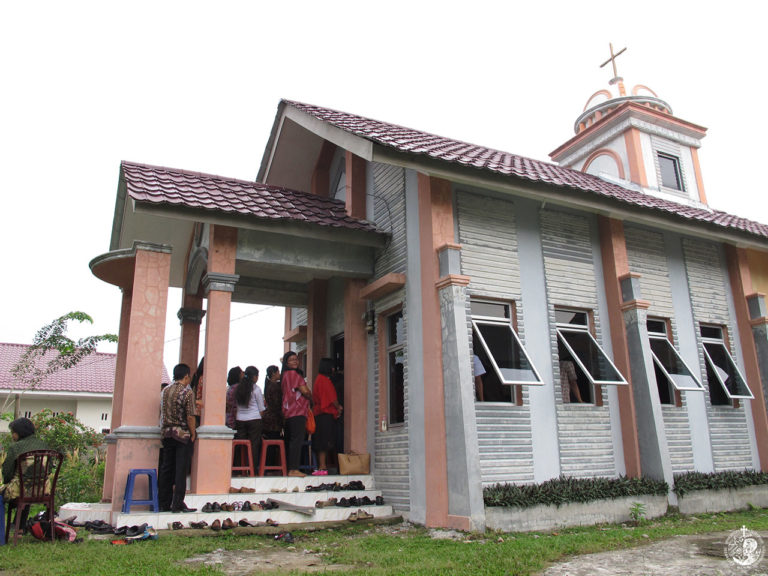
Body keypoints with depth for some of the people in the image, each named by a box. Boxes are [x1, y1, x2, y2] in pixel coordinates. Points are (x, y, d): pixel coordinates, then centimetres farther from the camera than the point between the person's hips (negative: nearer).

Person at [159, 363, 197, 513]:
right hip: (182, 434, -6)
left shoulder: (165, 391, 7)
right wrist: (193, 434, -5)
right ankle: (177, 504, 0)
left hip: (166, 433, 6)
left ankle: (164, 503, 17)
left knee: (166, 468, 11)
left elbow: (164, 412, 15)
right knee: (180, 469, -1)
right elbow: (190, 417, -14)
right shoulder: (187, 392, -12)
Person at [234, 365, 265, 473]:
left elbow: (236, 404, 14)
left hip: (239, 419, 5)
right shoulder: (256, 389, -6)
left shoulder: (239, 388, 7)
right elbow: (261, 408, -3)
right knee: (254, 444, 1)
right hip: (254, 419, -4)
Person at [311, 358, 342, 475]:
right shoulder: (325, 380, -12)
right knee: (324, 443, -11)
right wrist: (338, 408, 4)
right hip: (326, 415, -10)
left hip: (319, 414, 10)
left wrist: (336, 407, 13)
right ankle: (322, 468, -12)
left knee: (321, 444, 7)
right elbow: (332, 398, -13)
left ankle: (322, 467, 8)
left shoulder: (319, 379, 19)